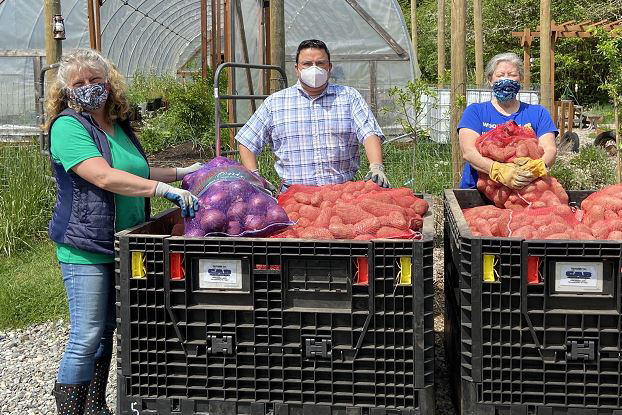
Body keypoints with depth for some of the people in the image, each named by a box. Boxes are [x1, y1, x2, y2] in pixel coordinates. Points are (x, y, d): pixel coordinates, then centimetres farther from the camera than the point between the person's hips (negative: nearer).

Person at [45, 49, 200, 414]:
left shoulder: (119, 125, 12)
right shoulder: (68, 126, -12)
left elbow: (135, 172, 28)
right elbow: (103, 177, -25)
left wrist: (181, 173, 21)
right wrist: (165, 189, -29)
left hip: (121, 246, 8)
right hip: (86, 250, -8)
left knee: (106, 331, 15)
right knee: (86, 338, -6)